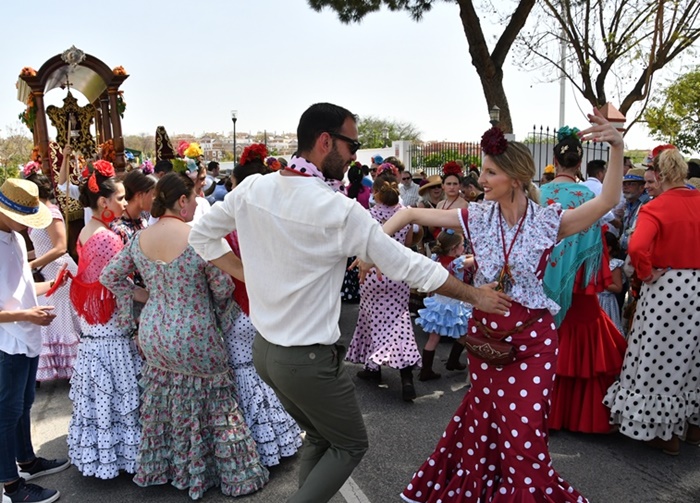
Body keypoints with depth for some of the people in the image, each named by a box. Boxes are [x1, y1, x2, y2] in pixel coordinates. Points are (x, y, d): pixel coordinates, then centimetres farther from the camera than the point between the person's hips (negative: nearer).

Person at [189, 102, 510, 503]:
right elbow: (408, 266, -14)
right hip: (309, 360, -7)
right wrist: (474, 294, -2)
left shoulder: (252, 189, -4)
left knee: (319, 438, 25)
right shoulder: (340, 211, -21)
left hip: (264, 347, 7)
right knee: (350, 446, 16)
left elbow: (202, 235, 9)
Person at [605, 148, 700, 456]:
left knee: (662, 359, 7)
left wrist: (646, 273, -13)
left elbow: (637, 247, -31)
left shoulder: (655, 208, -15)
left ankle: (667, 433, 18)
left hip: (665, 289, -6)